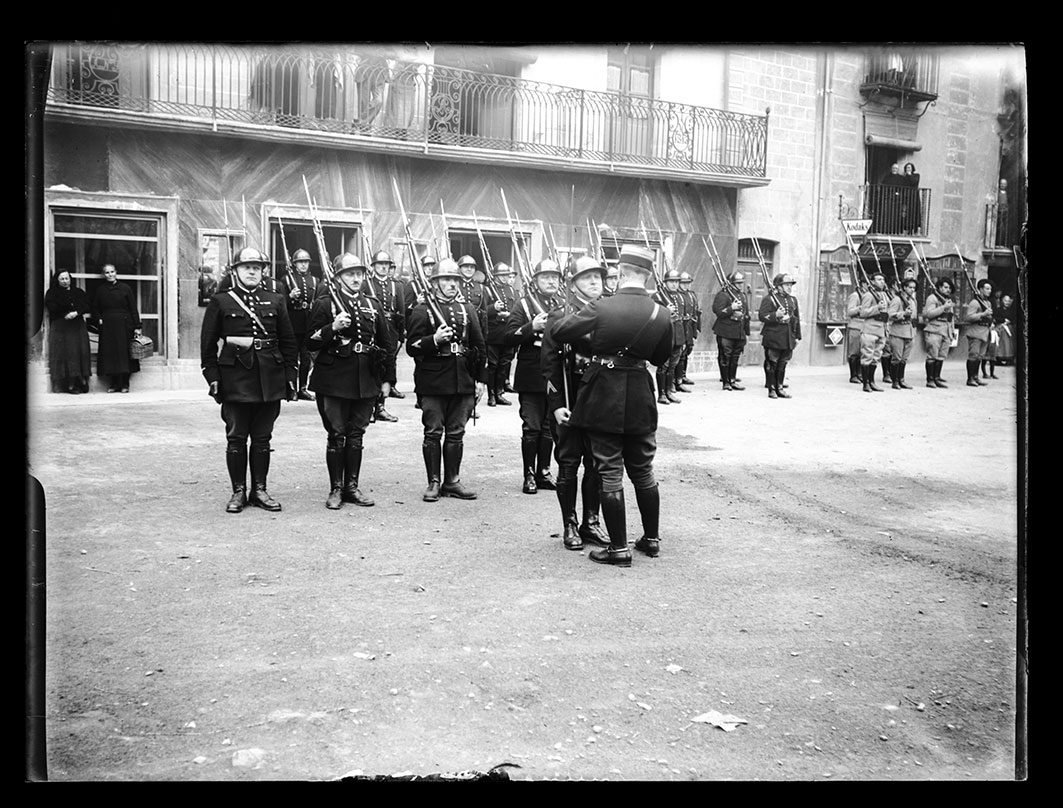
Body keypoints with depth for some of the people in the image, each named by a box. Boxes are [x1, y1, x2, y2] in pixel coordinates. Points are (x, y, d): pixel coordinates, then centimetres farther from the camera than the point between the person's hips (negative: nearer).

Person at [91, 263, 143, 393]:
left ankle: (125, 384, 4)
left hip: (124, 325, -2)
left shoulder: (125, 288, 3)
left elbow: (133, 309, 1)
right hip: (107, 327, 2)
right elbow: (95, 309, 17)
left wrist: (137, 327, -5)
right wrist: (98, 319, -2)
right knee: (110, 354, 0)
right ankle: (114, 384, 6)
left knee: (124, 353, -2)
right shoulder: (100, 290, 10)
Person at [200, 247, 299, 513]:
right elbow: (208, 344, 2)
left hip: (270, 382, 2)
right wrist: (213, 377, -4)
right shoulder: (220, 302, 4)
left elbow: (288, 342, 10)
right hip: (235, 382, -2)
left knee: (262, 438, 8)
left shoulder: (276, 301, 10)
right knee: (236, 438, 4)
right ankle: (238, 491, 13)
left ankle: (260, 489, 18)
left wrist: (290, 376, 5)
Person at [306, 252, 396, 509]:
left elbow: (388, 343, 12)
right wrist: (332, 328, -20)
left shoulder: (374, 305, 11)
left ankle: (352, 486, 19)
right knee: (336, 435, 2)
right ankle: (336, 489, 10)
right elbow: (311, 343, -3)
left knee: (356, 435, 10)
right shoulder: (325, 304, 0)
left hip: (366, 381, 4)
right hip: (334, 381, -3)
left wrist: (387, 379, 8)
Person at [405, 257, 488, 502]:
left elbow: (480, 346, 13)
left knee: (456, 433, 8)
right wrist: (434, 340, -21)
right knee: (433, 433, 2)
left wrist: (481, 379, 7)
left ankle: (452, 481, 17)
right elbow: (411, 346, -4)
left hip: (463, 381, 4)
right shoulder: (422, 310, 0)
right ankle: (433, 483, 11)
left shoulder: (467, 310, 12)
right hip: (433, 382, -4)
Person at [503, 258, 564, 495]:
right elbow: (509, 337, -10)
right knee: (532, 427, 0)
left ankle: (543, 473, 20)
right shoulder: (524, 304, -2)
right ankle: (529, 475, 8)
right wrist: (532, 327, -22)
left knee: (549, 428, 10)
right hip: (531, 377, -4)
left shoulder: (563, 306, 12)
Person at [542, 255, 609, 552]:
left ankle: (591, 522, 20)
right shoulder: (559, 318, -2)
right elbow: (550, 364, -5)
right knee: (569, 464, 3)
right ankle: (569, 525, 13)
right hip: (570, 405, -3)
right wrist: (557, 405, -11)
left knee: (597, 464, 8)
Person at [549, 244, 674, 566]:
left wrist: (578, 314, 8)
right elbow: (660, 358, 9)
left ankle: (619, 548, 8)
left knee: (610, 473, 4)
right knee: (643, 470, 18)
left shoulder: (601, 307, -14)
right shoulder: (662, 315, -3)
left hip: (604, 399, -4)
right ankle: (652, 539, 29)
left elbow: (559, 332, -9)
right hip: (640, 399, 4)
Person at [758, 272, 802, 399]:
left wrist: (797, 336, 15)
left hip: (788, 339, 6)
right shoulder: (769, 299, -5)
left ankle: (780, 388, 18)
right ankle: (772, 389, 8)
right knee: (772, 364, 1)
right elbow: (761, 316, -9)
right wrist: (776, 315, -23)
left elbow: (797, 318, 18)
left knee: (782, 365, 10)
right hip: (773, 339, -6)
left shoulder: (793, 300, 14)